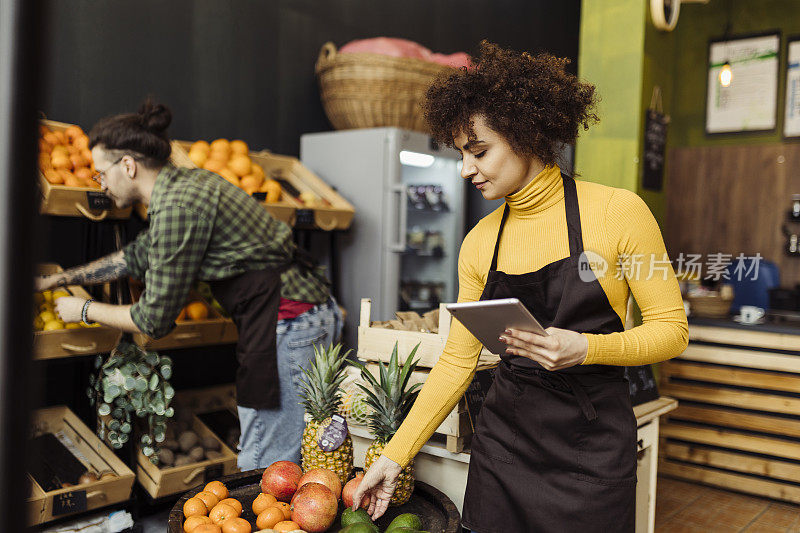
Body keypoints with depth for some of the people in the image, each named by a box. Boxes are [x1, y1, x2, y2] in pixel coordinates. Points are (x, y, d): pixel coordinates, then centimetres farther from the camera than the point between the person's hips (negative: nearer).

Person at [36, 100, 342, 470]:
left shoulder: (177, 208, -17)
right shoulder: (184, 182, 13)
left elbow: (156, 319, -11)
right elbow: (138, 256, 29)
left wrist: (84, 310, 6)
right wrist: (57, 279, 33)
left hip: (289, 324, -10)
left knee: (260, 472, -1)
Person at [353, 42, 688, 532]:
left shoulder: (617, 211, -11)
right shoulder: (480, 243, 1)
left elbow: (671, 329, -5)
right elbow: (458, 361, 5)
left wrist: (584, 348, -23)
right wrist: (395, 455, 4)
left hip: (592, 450, -3)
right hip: (503, 439, 4)